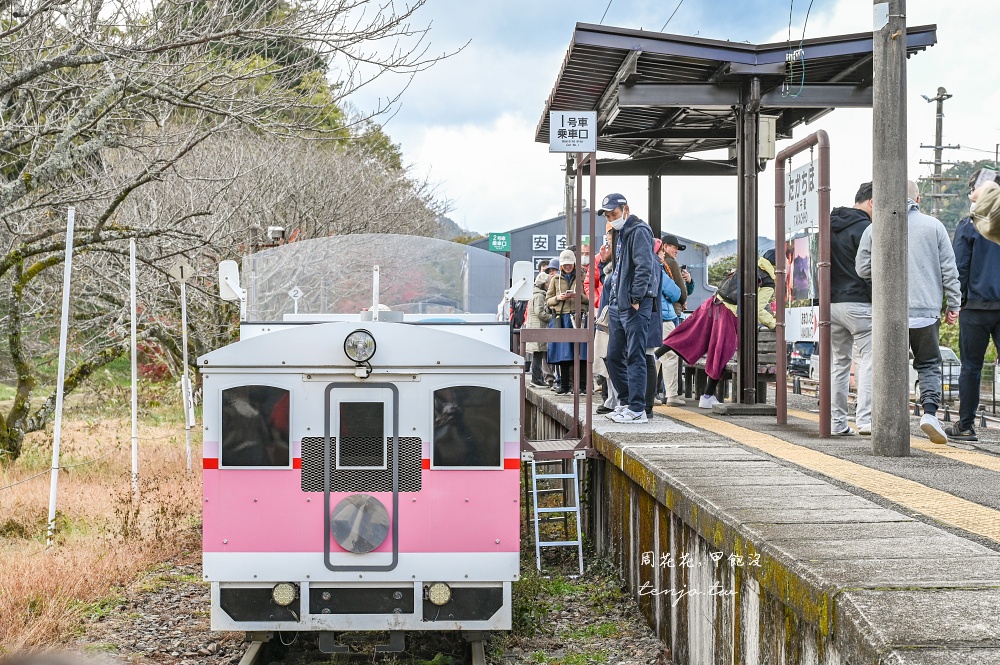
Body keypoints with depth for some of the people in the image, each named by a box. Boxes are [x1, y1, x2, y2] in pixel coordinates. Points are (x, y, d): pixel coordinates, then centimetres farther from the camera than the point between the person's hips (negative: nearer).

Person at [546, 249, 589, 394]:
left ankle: (581, 384, -8)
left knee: (580, 352, -9)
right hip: (561, 319, 2)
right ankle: (564, 385, 6)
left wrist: (579, 296, -12)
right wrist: (558, 298, -5)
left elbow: (589, 299, 6)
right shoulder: (556, 280, 16)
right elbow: (548, 300, 14)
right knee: (563, 353, 0)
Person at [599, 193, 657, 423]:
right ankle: (626, 401, 23)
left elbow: (644, 267, -19)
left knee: (635, 356, -9)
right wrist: (612, 298, 18)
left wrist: (635, 299, -20)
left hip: (634, 306, -10)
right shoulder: (622, 234, 21)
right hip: (617, 305, 10)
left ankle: (637, 410, -7)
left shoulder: (638, 231, -10)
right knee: (614, 356, 13)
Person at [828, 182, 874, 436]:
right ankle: (865, 419, -11)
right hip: (859, 304, -7)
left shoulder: (831, 226, 14)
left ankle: (837, 422, 12)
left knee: (840, 362, 13)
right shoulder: (864, 229, -10)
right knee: (868, 360, -4)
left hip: (832, 303, 8)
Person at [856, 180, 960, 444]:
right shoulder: (933, 226, 3)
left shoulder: (875, 229, 2)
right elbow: (949, 269, 4)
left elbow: (862, 269, 6)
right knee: (929, 365, 10)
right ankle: (930, 411, -8)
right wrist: (953, 304, 11)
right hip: (926, 311, 0)